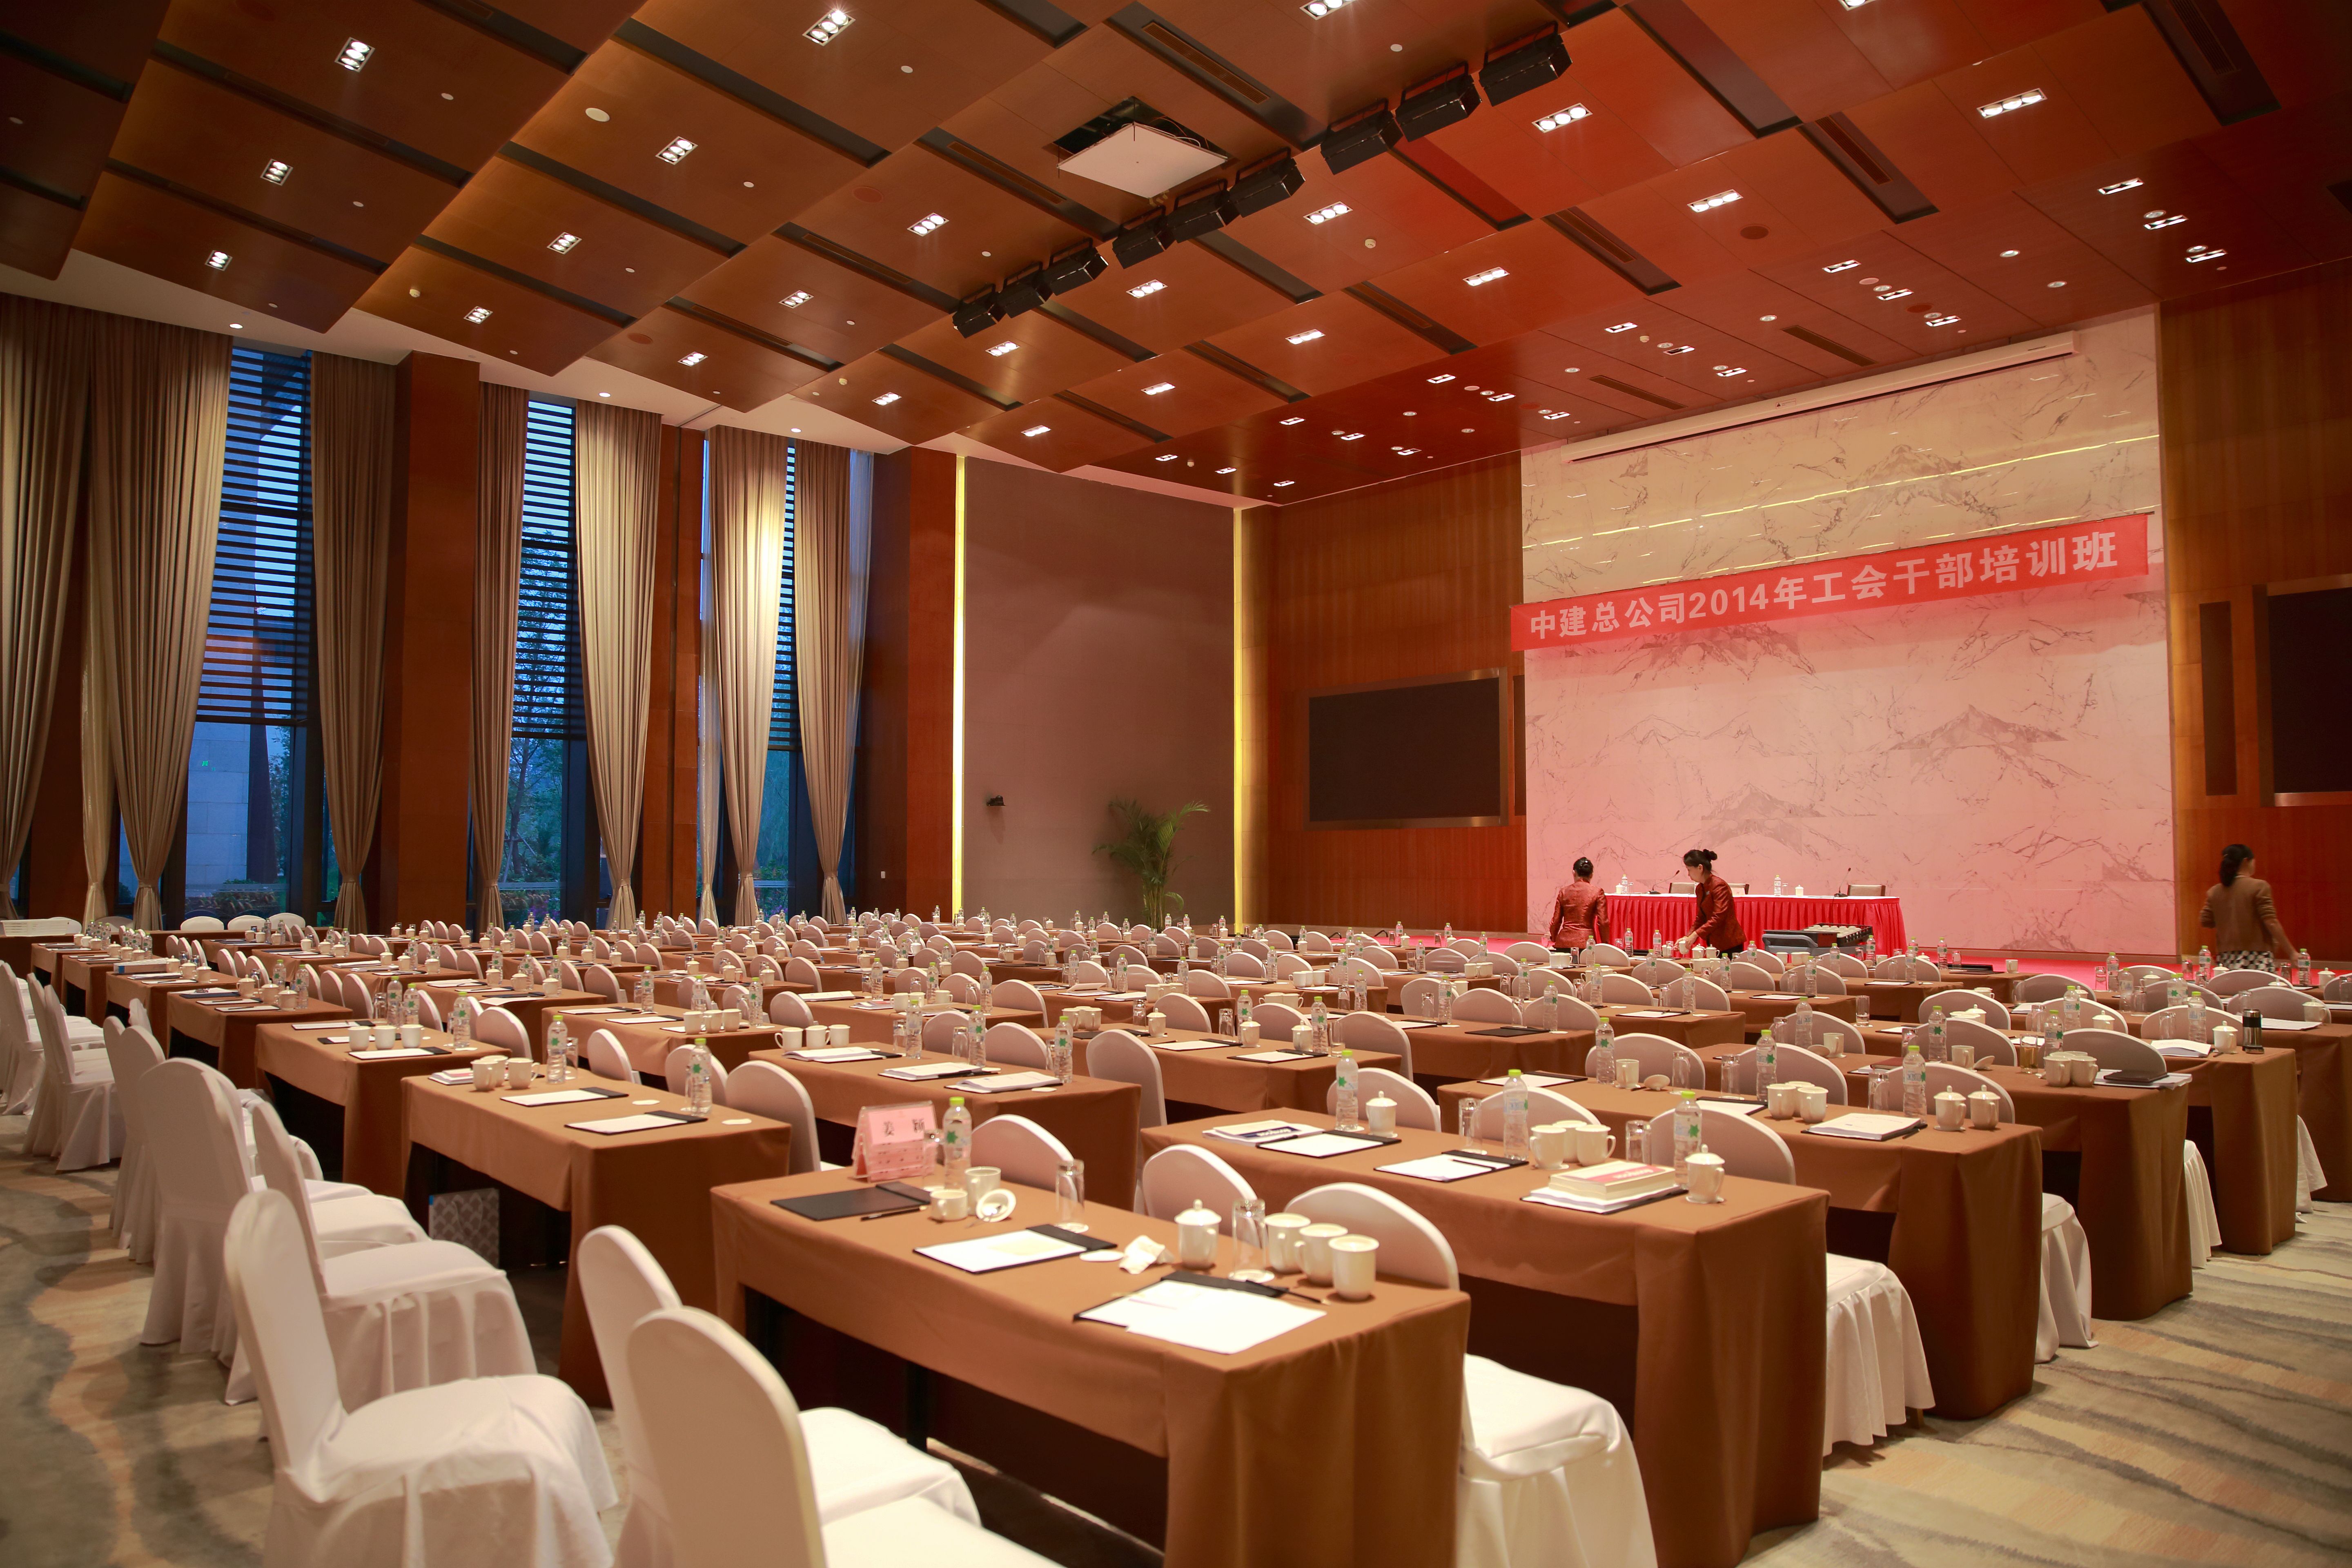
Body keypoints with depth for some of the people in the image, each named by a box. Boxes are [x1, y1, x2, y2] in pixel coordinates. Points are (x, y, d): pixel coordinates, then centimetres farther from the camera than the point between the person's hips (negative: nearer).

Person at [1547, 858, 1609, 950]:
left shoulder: (1564, 892, 7)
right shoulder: (1597, 892, 0)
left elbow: (1556, 921, 10)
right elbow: (1603, 922, -2)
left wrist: (1554, 940, 26)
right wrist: (1605, 944, 9)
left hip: (1564, 942, 2)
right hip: (1586, 942, -2)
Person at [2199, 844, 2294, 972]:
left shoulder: (2215, 891, 8)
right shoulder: (2259, 887, -5)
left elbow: (2203, 922, 8)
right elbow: (2271, 923, -9)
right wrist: (2292, 952, -4)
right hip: (2258, 958, -5)